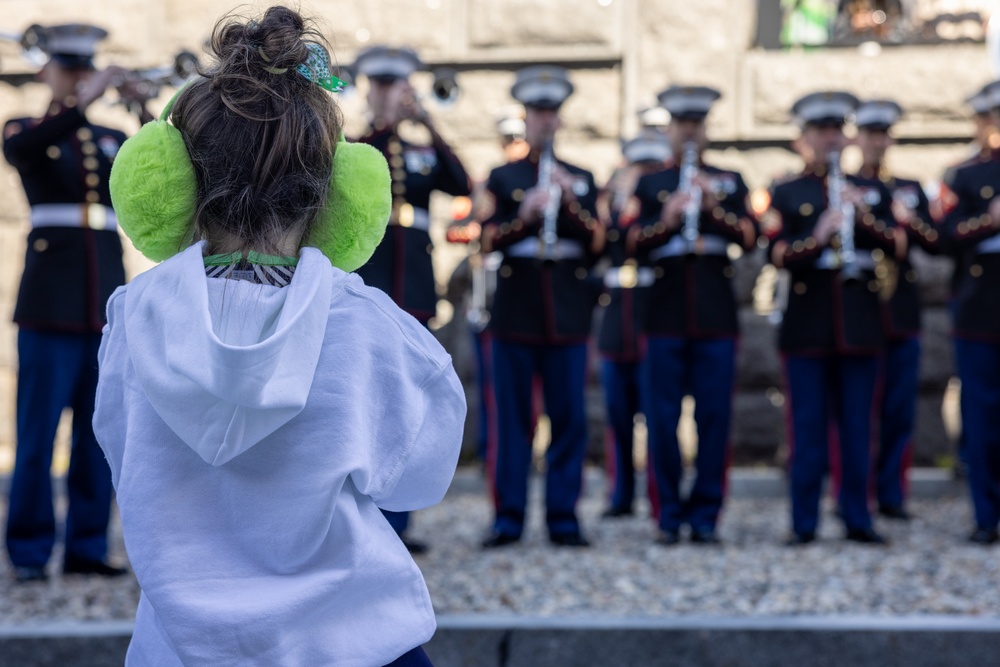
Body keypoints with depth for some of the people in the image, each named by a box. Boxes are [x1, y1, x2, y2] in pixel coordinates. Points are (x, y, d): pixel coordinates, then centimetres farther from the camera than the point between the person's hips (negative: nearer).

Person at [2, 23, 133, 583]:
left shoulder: (113, 141, 18)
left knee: (100, 429, 4)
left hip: (107, 297, 4)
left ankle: (88, 547, 11)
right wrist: (83, 104, -31)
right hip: (51, 297, -4)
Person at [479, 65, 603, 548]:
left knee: (569, 417, 0)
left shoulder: (581, 179, 14)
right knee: (513, 416, 0)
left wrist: (571, 201, -12)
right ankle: (508, 519, 5)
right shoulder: (502, 178, 10)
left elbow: (597, 243, 3)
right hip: (515, 308, -1)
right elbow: (488, 241, -3)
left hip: (568, 308, 1)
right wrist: (524, 214, -20)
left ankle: (563, 518, 6)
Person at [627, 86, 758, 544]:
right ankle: (669, 515, 9)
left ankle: (705, 516, 8)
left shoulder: (729, 182, 13)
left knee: (714, 418, 0)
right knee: (662, 418, -1)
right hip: (665, 316, -1)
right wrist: (666, 220, -22)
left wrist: (715, 207, -17)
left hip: (716, 317, 1)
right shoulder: (648, 185, 10)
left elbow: (749, 238, -1)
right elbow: (632, 244, -4)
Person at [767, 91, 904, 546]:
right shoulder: (786, 194, 6)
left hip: (859, 323, 2)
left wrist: (865, 215, -15)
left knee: (857, 426, 5)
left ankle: (858, 520, 12)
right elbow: (777, 256, -7)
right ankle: (804, 524, 6)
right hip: (807, 325, -2)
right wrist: (817, 238, -24)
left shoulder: (872, 192, 13)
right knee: (808, 427, 0)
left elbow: (897, 247, 0)